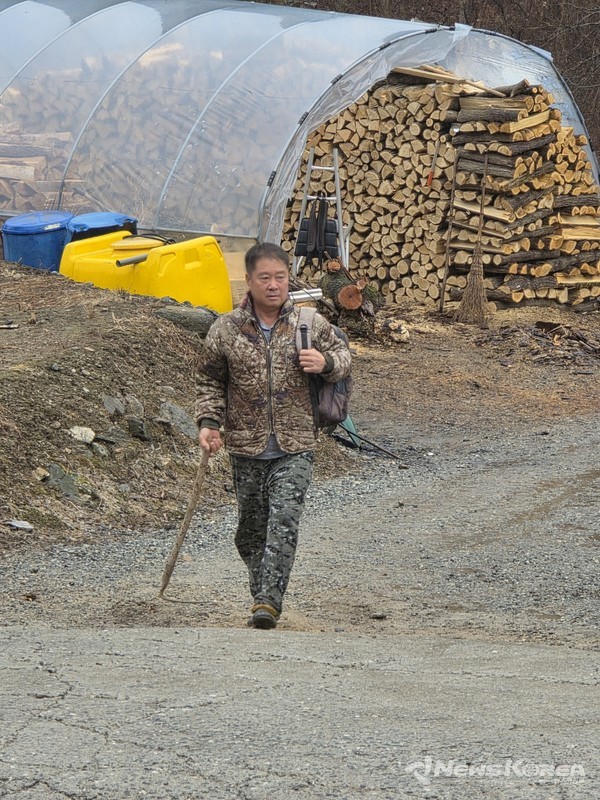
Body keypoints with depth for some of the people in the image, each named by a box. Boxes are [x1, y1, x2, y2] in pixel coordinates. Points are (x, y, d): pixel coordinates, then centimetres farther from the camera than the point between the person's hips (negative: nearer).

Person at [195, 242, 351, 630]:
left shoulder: (312, 324, 0)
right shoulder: (225, 329, 1)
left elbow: (343, 356, 15)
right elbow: (211, 382, 10)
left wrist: (326, 362, -8)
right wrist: (209, 423, -2)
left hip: (296, 447, -2)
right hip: (246, 448, 2)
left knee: (284, 521, -16)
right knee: (252, 526, 9)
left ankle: (269, 600, -19)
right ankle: (263, 594, 25)